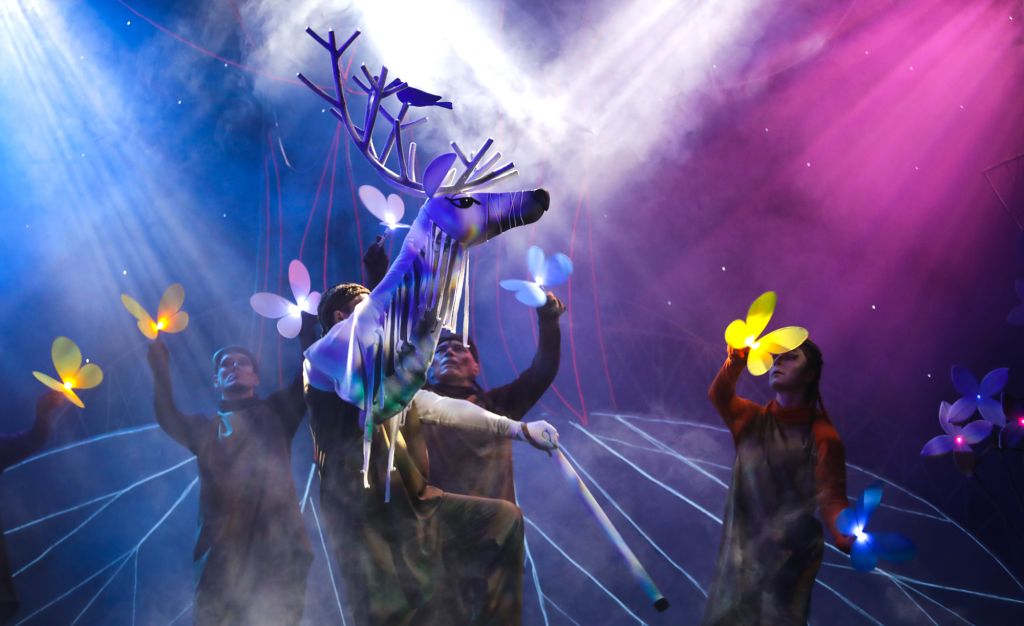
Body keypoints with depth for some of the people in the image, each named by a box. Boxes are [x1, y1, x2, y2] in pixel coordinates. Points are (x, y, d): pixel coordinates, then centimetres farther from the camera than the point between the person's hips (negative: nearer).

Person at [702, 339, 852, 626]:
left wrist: (846, 534, -33)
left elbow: (831, 497, -12)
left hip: (788, 556, -4)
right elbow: (719, 395, -11)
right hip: (740, 551, 4)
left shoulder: (822, 436, -4)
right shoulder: (752, 420, 8)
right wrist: (737, 360, -31)